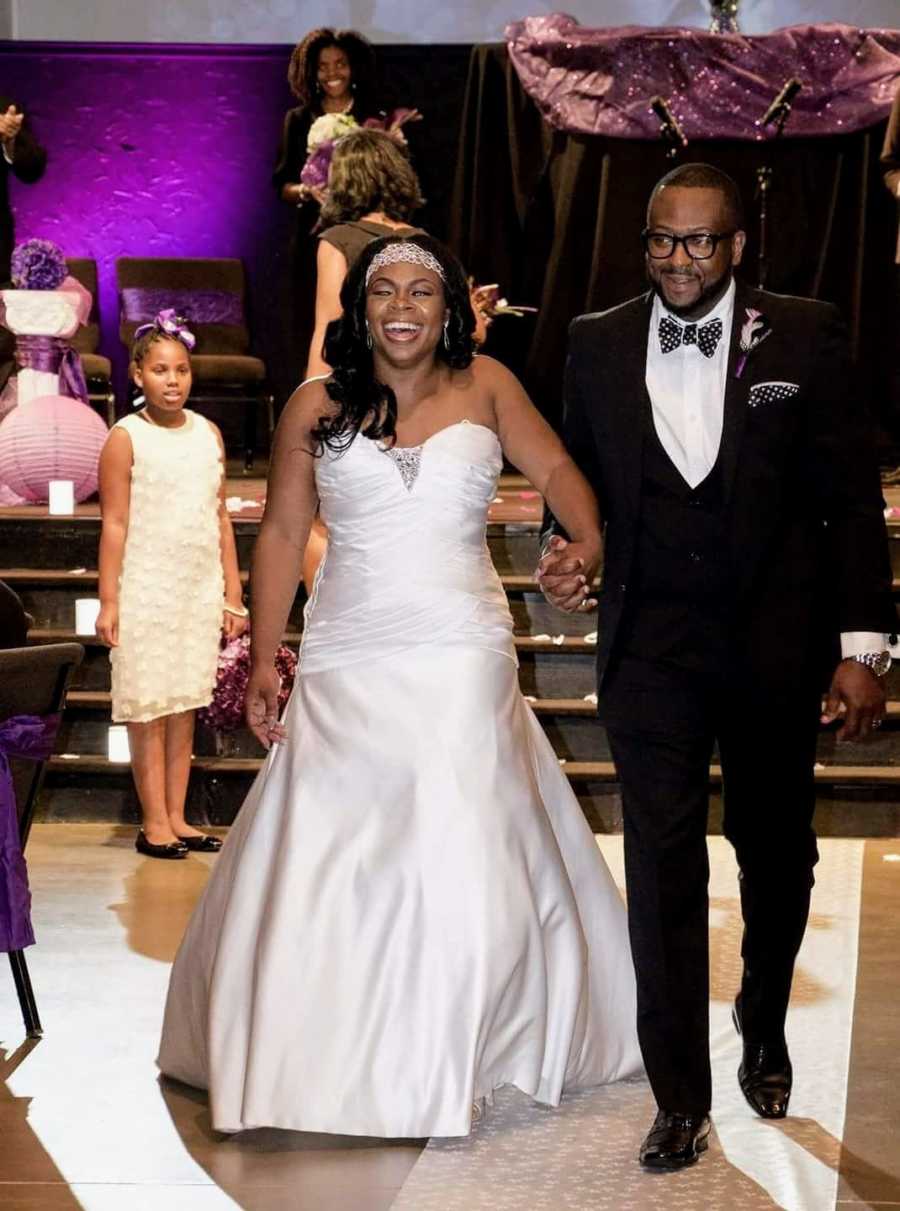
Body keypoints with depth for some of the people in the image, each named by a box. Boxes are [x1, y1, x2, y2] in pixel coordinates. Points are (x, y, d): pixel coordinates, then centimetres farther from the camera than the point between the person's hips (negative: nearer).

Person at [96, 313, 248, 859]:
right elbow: (114, 524, -7)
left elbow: (221, 517, 12)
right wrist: (109, 600, -12)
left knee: (185, 706, 8)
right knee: (149, 708, -1)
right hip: (148, 589, -5)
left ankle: (177, 818, 15)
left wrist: (233, 593, 11)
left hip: (202, 590, 5)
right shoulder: (127, 438, -5)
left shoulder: (208, 432, 9)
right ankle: (154, 824, 5)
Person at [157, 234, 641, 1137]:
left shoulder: (484, 387, 6)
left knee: (467, 859, -3)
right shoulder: (315, 409, 6)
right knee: (325, 866, 2)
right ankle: (327, 1063, 19)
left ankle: (456, 1058, 13)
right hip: (349, 669, 1)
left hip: (464, 663, 0)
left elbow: (555, 469, 7)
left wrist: (590, 549, -14)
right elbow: (281, 533, 7)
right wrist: (262, 660, 1)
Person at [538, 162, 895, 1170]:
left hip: (775, 649, 0)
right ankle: (680, 1097, 12)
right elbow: (579, 479, 11)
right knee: (663, 870, 0)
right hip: (650, 650, 1)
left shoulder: (804, 337, -4)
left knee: (776, 857, 16)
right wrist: (565, 552, -11)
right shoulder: (598, 344, 2)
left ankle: (764, 1030, 43)